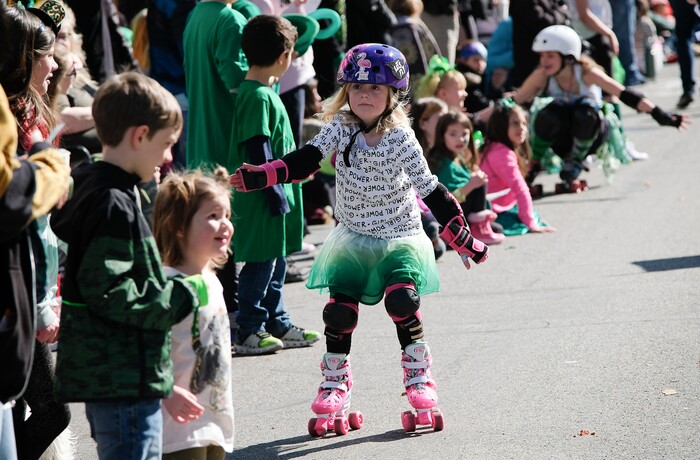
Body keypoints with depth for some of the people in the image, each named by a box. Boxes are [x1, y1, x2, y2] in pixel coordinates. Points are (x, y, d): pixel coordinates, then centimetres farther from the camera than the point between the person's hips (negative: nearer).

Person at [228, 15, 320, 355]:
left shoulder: (263, 92, 13)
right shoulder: (258, 97, -19)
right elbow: (257, 149, -22)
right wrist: (274, 191, -21)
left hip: (276, 194, 10)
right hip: (263, 198, -10)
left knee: (276, 260, 16)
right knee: (261, 263, -3)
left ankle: (277, 326, 25)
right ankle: (248, 333, 3)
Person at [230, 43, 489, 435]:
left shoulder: (401, 140, -13)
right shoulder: (340, 129, -6)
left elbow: (430, 190, -10)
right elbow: (304, 161, -14)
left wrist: (463, 237, -10)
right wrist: (257, 177, -29)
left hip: (399, 237, -3)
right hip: (353, 238, 3)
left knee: (402, 301, -23)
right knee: (339, 311, -7)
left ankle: (419, 379, -4)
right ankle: (335, 386, 14)